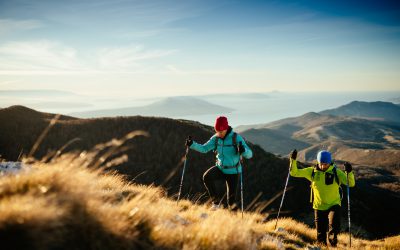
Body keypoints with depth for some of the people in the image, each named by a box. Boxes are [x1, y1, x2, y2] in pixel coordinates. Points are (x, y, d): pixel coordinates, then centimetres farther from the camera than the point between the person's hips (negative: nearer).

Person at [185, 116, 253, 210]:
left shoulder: (236, 138, -18)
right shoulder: (216, 138, -6)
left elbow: (249, 154, -22)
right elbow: (204, 148, 0)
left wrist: (243, 150, -45)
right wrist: (192, 144, -17)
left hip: (233, 172, -3)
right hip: (220, 168, 3)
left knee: (232, 200, -3)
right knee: (206, 177, -27)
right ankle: (216, 200, -7)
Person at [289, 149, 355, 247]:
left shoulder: (336, 172, -8)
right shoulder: (312, 171, -3)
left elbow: (351, 183, -13)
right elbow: (294, 173, -1)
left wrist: (349, 172, -31)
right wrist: (293, 160, -14)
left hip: (333, 205, -2)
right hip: (319, 207, 2)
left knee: (334, 225, -27)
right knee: (320, 234, 10)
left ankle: (332, 245, -9)